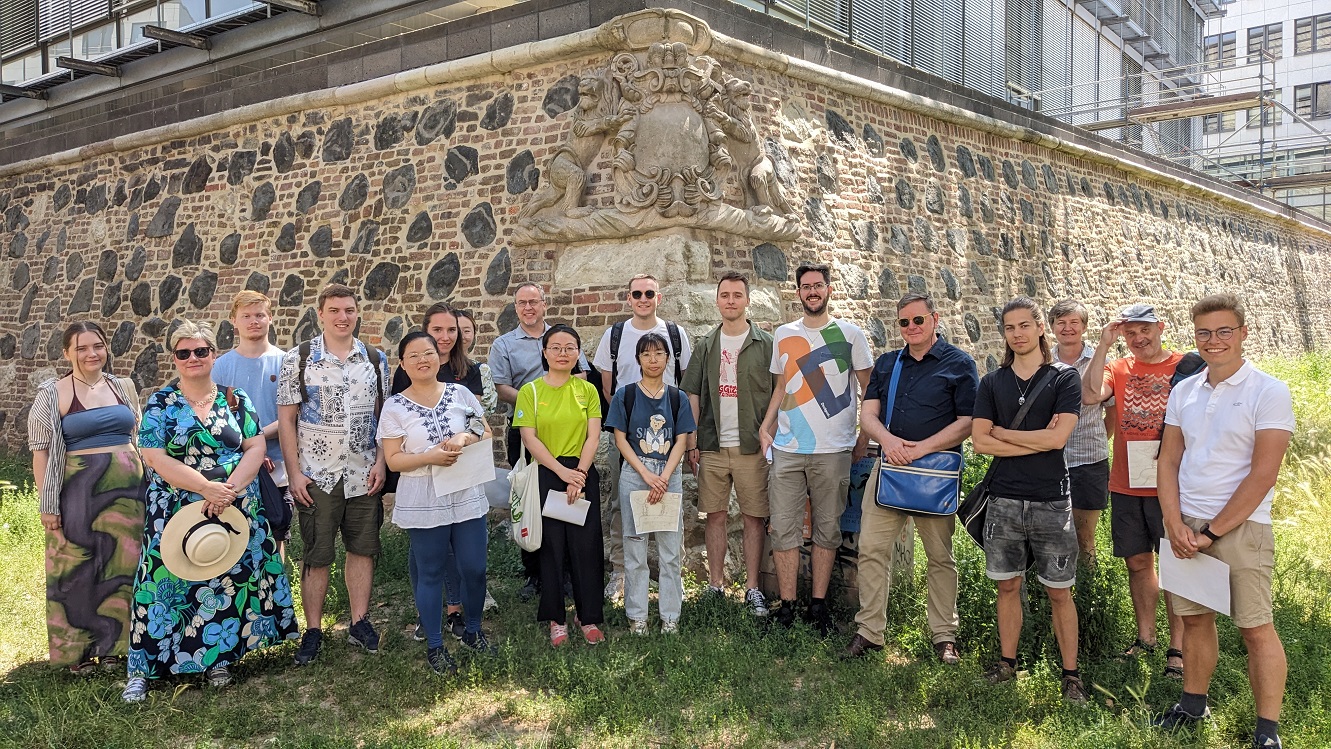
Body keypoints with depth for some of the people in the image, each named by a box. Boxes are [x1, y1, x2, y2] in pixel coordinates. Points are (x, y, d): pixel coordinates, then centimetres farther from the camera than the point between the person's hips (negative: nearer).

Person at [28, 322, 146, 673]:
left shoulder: (123, 386, 9)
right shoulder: (53, 394, -2)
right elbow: (41, 450, -4)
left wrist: (148, 483, 9)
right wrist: (47, 503, -9)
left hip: (127, 488, 3)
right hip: (79, 490, -3)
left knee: (122, 565, 8)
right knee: (78, 570, 4)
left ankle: (115, 645, 22)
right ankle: (78, 649, 19)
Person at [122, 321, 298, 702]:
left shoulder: (236, 399, 5)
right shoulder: (160, 403, 0)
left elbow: (256, 448, 0)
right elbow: (155, 459, -9)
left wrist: (229, 489, -16)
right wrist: (207, 488, -17)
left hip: (236, 510, 2)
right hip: (177, 512, -2)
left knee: (228, 580, 6)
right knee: (169, 580, 0)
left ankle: (218, 658, 21)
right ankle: (143, 669, 11)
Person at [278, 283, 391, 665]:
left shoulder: (375, 359, 5)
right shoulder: (299, 359, -3)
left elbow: (382, 415, 8)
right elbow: (286, 418, -3)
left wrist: (380, 463, -2)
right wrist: (294, 472, -8)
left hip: (363, 475, 3)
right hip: (316, 475, -3)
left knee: (363, 547, 9)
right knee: (317, 554, 5)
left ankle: (360, 621, 22)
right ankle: (313, 630, 17)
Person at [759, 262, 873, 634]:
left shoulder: (850, 334, 3)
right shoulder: (784, 335, 11)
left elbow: (868, 388, 5)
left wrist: (865, 436, -1)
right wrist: (765, 427, 4)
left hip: (833, 450, -2)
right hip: (787, 449, 2)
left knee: (827, 529, 6)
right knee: (784, 528, 1)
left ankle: (819, 604, 16)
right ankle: (786, 606, 10)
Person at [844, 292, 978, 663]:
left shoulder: (959, 364, 0)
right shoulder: (886, 364, 13)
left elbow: (967, 422, -7)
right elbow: (868, 413, 7)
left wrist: (922, 448, -17)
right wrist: (887, 439, -15)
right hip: (888, 467, 4)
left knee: (940, 555, 7)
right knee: (871, 548, 0)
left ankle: (945, 636, 18)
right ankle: (869, 631, 10)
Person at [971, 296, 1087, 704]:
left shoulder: (1064, 378, -1)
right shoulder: (992, 382, 7)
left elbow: (1058, 438, -13)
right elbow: (979, 441, -3)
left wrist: (1002, 432, -5)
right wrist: (1037, 441, -10)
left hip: (1051, 501, -2)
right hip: (1004, 500, 3)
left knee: (1059, 592, 5)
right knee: (1008, 586, 12)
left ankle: (1071, 674, 15)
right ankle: (1007, 662, 25)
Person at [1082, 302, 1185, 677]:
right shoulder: (1118, 368, 6)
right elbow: (1090, 396, -13)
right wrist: (1103, 346, -12)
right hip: (1126, 485, 3)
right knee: (1138, 562, 14)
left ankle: (1177, 647, 12)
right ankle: (1145, 637, 29)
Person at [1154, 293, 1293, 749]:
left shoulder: (1268, 392, -8)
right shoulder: (1184, 392, 8)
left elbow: (1262, 475, -13)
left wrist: (1212, 532, -12)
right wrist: (1174, 524, -4)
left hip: (1240, 528, -5)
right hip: (1186, 526, 5)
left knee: (1256, 628, 1)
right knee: (1195, 618, 14)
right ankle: (1193, 704, 29)